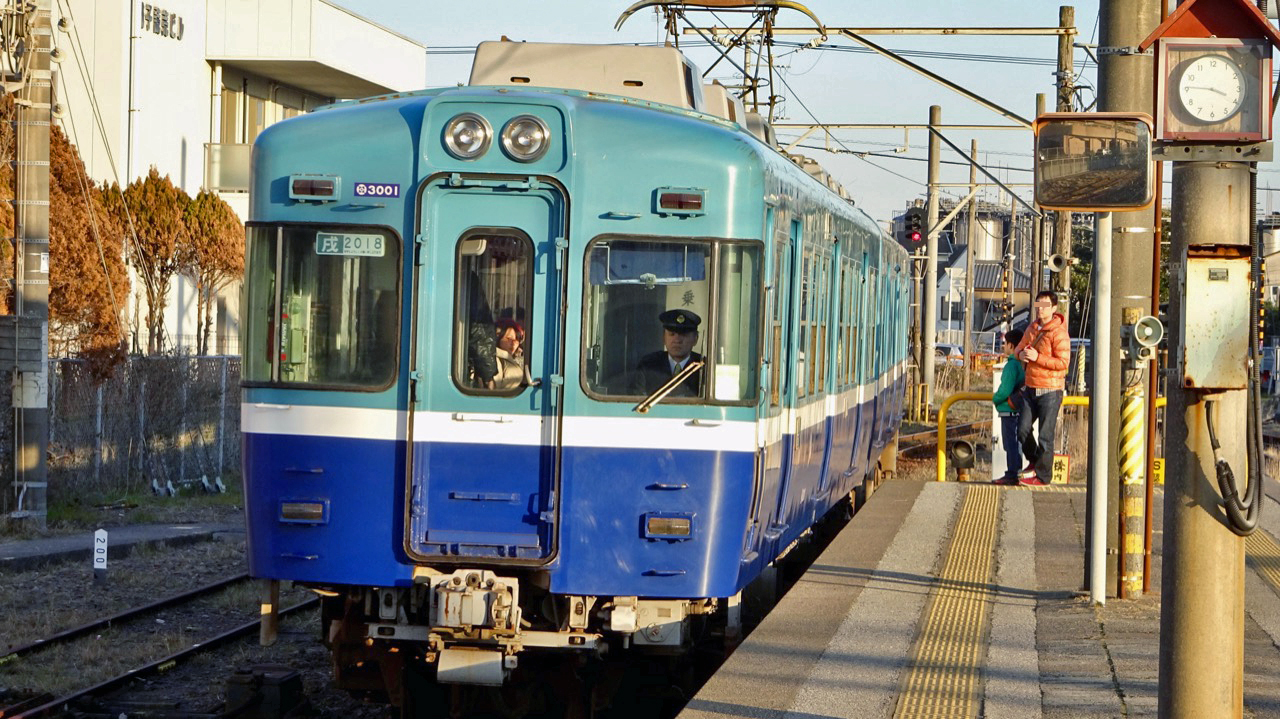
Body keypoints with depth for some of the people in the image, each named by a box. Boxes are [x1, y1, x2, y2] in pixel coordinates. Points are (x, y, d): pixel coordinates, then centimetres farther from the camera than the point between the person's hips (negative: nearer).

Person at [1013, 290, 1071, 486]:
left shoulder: (1059, 333, -12)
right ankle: (1034, 462, 28)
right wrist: (1021, 353, -3)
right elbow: (1019, 347, 21)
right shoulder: (1032, 328, 12)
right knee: (1023, 429, 6)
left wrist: (1037, 357, -22)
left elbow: (1063, 362, -18)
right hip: (1030, 388, 7)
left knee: (1045, 434, -2)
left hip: (1050, 390, -7)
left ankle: (1042, 474, 6)